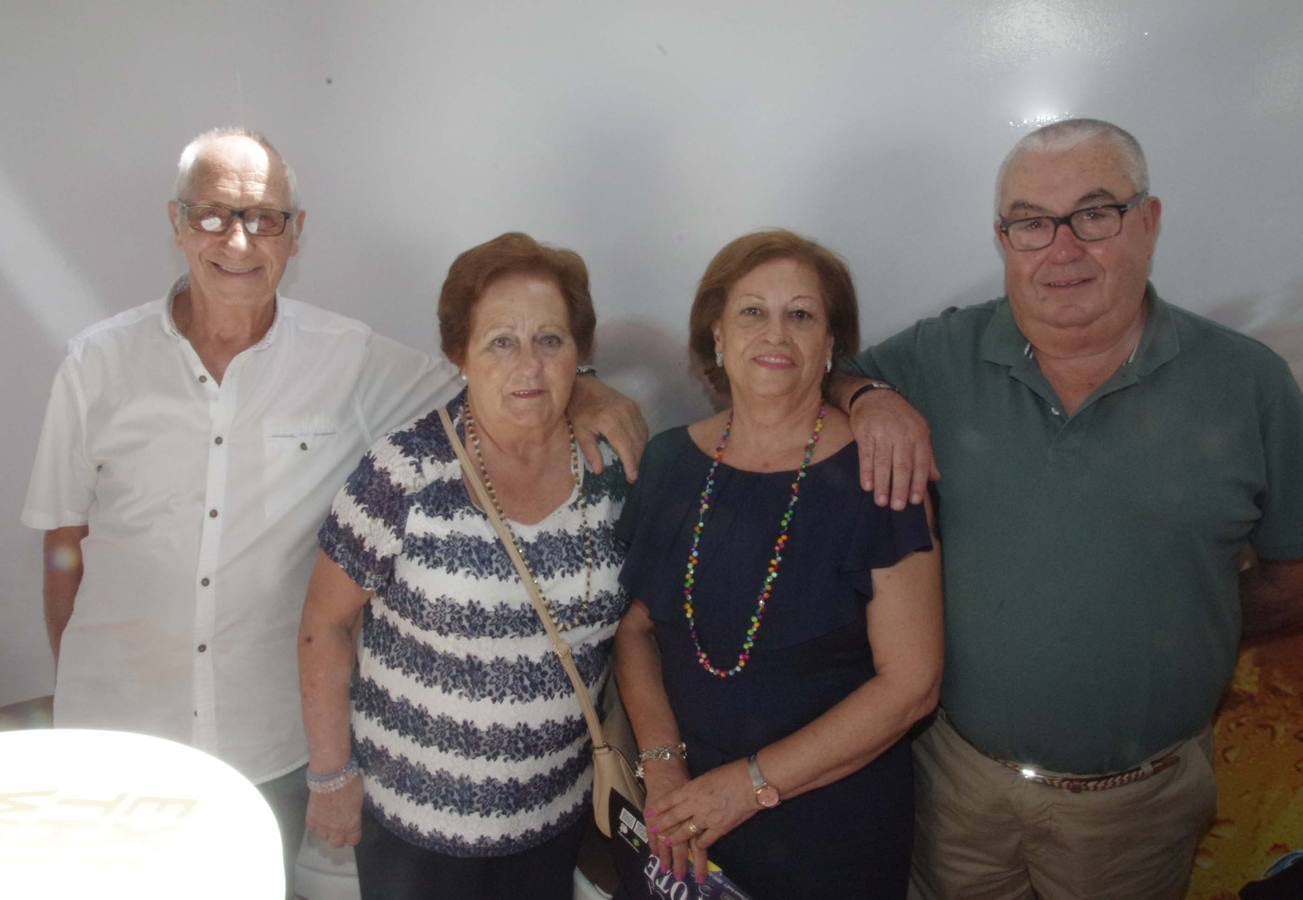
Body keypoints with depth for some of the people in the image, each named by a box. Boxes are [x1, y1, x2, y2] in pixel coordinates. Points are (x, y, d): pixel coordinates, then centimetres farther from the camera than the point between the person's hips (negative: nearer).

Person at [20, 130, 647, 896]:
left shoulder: (351, 362, -7)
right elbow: (66, 542, 1)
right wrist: (72, 688, 4)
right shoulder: (100, 364, -6)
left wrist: (577, 390, -21)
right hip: (117, 737, 1)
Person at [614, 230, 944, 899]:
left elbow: (911, 682, -16)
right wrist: (662, 762, -10)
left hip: (832, 832, -3)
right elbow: (635, 625, 3)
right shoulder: (669, 462, -3)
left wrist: (752, 783, -16)